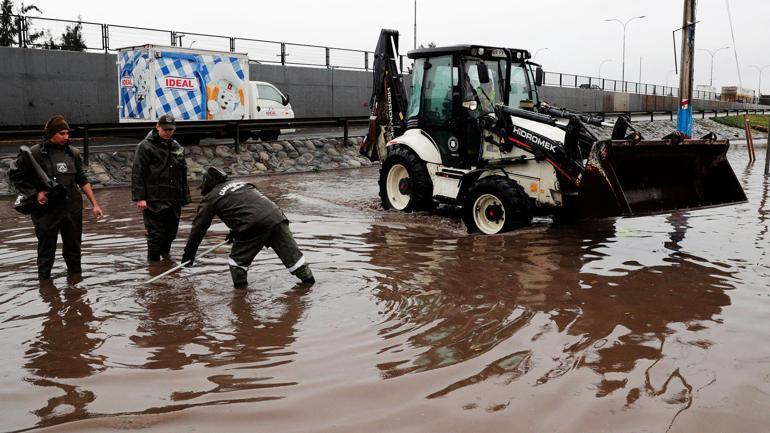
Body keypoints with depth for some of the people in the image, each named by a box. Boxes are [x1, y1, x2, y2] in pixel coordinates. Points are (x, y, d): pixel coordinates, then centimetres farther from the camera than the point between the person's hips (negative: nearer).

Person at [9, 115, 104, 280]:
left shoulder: (73, 153, 4)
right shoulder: (35, 153, -9)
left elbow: (83, 180, 10)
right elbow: (14, 174, -1)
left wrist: (94, 204, 8)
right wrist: (34, 193, -9)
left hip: (72, 209, 4)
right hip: (46, 210, -4)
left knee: (73, 248, 14)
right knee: (46, 250, 6)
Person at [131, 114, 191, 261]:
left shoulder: (176, 147, 15)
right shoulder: (146, 146, -5)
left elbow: (183, 174, 21)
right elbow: (137, 173, -9)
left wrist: (185, 196, 19)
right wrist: (139, 197, -15)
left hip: (174, 200, 6)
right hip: (154, 201, -6)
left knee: (171, 232, 14)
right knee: (155, 234, -4)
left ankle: (165, 254, 38)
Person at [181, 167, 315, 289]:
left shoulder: (210, 198, 12)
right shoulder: (240, 183, 30)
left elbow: (199, 226, 16)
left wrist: (189, 253, 24)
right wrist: (235, 232, 49)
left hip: (253, 226, -6)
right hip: (276, 215, 6)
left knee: (238, 258, 15)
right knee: (290, 251, 14)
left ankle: (240, 287, 16)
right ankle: (307, 279, 19)